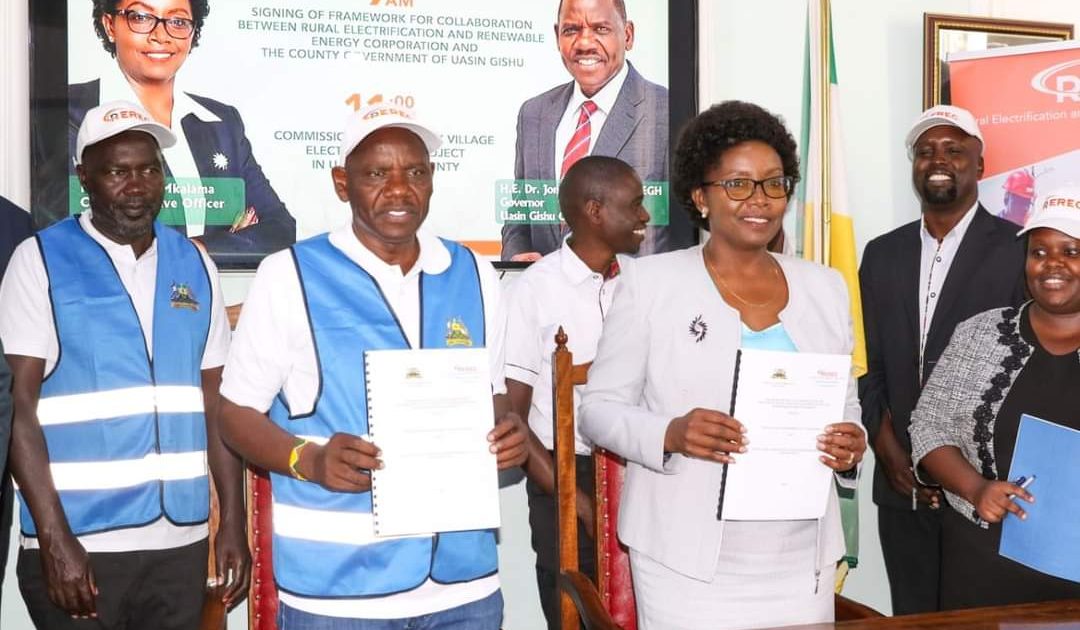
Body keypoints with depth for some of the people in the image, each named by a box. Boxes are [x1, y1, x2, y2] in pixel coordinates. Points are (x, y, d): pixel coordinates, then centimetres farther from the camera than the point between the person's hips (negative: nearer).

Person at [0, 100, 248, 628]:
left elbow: (217, 405, 10)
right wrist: (54, 539, -13)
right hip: (80, 545, -3)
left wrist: (233, 522, 6)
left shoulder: (194, 265, 8)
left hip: (181, 543, 4)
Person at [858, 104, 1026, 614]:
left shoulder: (1017, 250, -5)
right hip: (901, 487, 4)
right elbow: (868, 364, 9)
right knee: (911, 616, 14)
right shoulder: (882, 254, 9)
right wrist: (889, 452, -3)